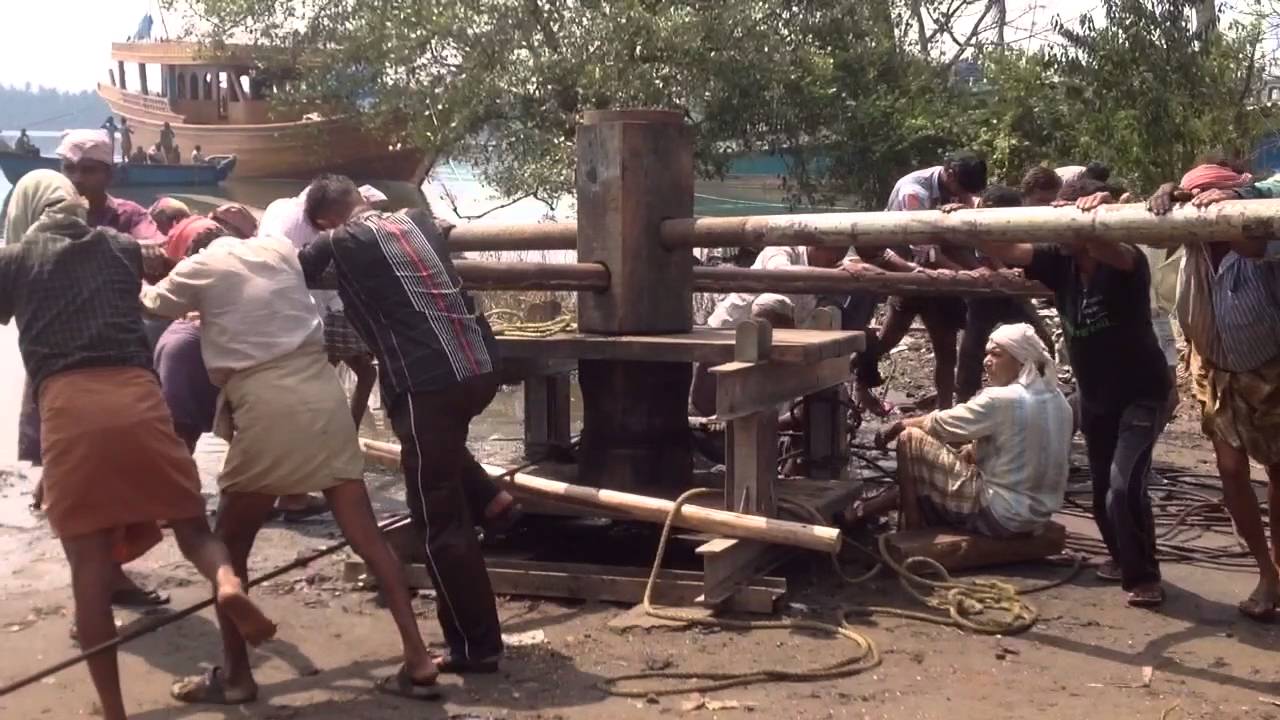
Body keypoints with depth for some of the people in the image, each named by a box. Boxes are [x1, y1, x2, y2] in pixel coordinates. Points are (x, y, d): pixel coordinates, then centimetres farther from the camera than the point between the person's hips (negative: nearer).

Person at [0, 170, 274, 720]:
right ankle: (227, 581, -22)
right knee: (192, 526, 12)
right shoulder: (118, 246, 22)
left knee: (89, 566, 3)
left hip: (67, 403, -2)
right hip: (137, 393, 2)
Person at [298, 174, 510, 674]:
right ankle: (485, 496, 22)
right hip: (482, 366, 7)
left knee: (441, 522, 3)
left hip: (431, 382, -7)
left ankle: (476, 647, 8)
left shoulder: (341, 243, 0)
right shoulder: (417, 221, 18)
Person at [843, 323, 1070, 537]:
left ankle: (912, 538, 9)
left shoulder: (1001, 400, -19)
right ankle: (866, 511, 29)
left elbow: (940, 424, -8)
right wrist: (972, 451, 13)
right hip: (1037, 516, 9)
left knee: (910, 440, -4)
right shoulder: (1058, 401, 5)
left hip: (1000, 515, -9)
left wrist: (898, 426, 8)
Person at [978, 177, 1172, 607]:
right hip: (1094, 397, 7)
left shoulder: (1126, 263, -25)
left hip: (1142, 393, -7)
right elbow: (1005, 251, -15)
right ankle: (1123, 557, 42)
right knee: (1102, 489, 17)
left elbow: (1103, 248, -48)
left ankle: (1143, 575, 2)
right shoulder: (1059, 262, -9)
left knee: (1124, 487, -18)